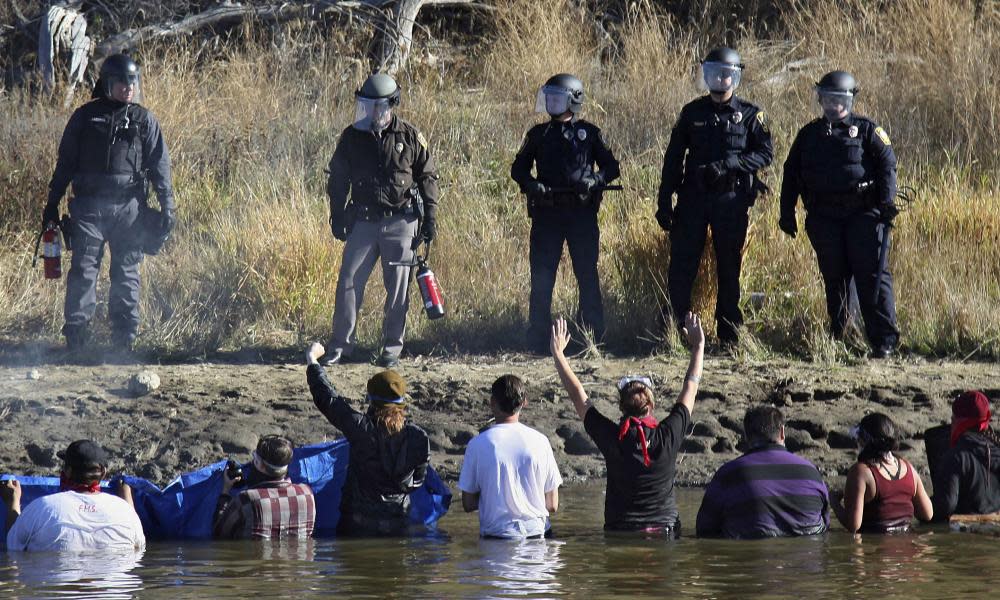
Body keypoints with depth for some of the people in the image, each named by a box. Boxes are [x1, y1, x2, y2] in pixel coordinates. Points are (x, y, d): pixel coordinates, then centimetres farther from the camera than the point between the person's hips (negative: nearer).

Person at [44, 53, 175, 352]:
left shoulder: (144, 120, 9)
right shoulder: (85, 117, 8)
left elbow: (159, 164, 9)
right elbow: (65, 162, 11)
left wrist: (167, 204, 2)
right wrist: (52, 203, 9)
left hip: (129, 207, 1)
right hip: (89, 206, -1)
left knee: (127, 272, 3)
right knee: (83, 269, -8)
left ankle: (125, 336, 7)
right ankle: (76, 333, -8)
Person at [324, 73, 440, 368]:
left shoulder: (410, 138, -1)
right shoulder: (352, 137, 4)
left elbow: (428, 177, 6)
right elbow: (337, 180, 11)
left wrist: (430, 217, 2)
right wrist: (337, 217, 8)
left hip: (401, 224, -1)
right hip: (364, 221, 2)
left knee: (398, 287, 2)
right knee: (349, 281, -3)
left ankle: (392, 347, 11)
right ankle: (340, 346, 3)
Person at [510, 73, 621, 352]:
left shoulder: (589, 133, 6)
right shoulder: (538, 134, 10)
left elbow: (611, 167, 8)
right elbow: (518, 169, 12)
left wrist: (595, 180, -13)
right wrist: (532, 185, -9)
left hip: (582, 213, -2)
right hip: (546, 213, 2)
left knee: (588, 277, 0)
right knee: (541, 279, 1)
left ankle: (593, 337, 5)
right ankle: (538, 340, 6)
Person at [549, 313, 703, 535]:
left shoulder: (612, 439, -4)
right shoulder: (668, 436, -1)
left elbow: (577, 395, 9)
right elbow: (690, 388, 14)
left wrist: (558, 354, 21)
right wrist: (698, 346, 27)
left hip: (619, 532, -1)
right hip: (665, 531, 1)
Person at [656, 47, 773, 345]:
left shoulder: (750, 115, 3)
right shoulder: (692, 113, 8)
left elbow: (765, 153, -4)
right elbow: (673, 158, 9)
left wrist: (727, 164, -18)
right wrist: (664, 202, 3)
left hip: (732, 200, -2)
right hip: (693, 198, 2)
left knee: (729, 268, 5)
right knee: (681, 267, -3)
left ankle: (729, 332, 12)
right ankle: (677, 328, 4)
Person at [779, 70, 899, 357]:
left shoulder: (866, 130, 5)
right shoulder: (809, 134, 16)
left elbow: (887, 165, -2)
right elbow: (791, 174, 18)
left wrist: (886, 202, -13)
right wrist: (787, 213, 12)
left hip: (863, 214, -4)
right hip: (824, 218, 4)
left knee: (872, 276, -9)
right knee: (834, 278, 6)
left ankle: (884, 340, -10)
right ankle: (837, 338, 15)